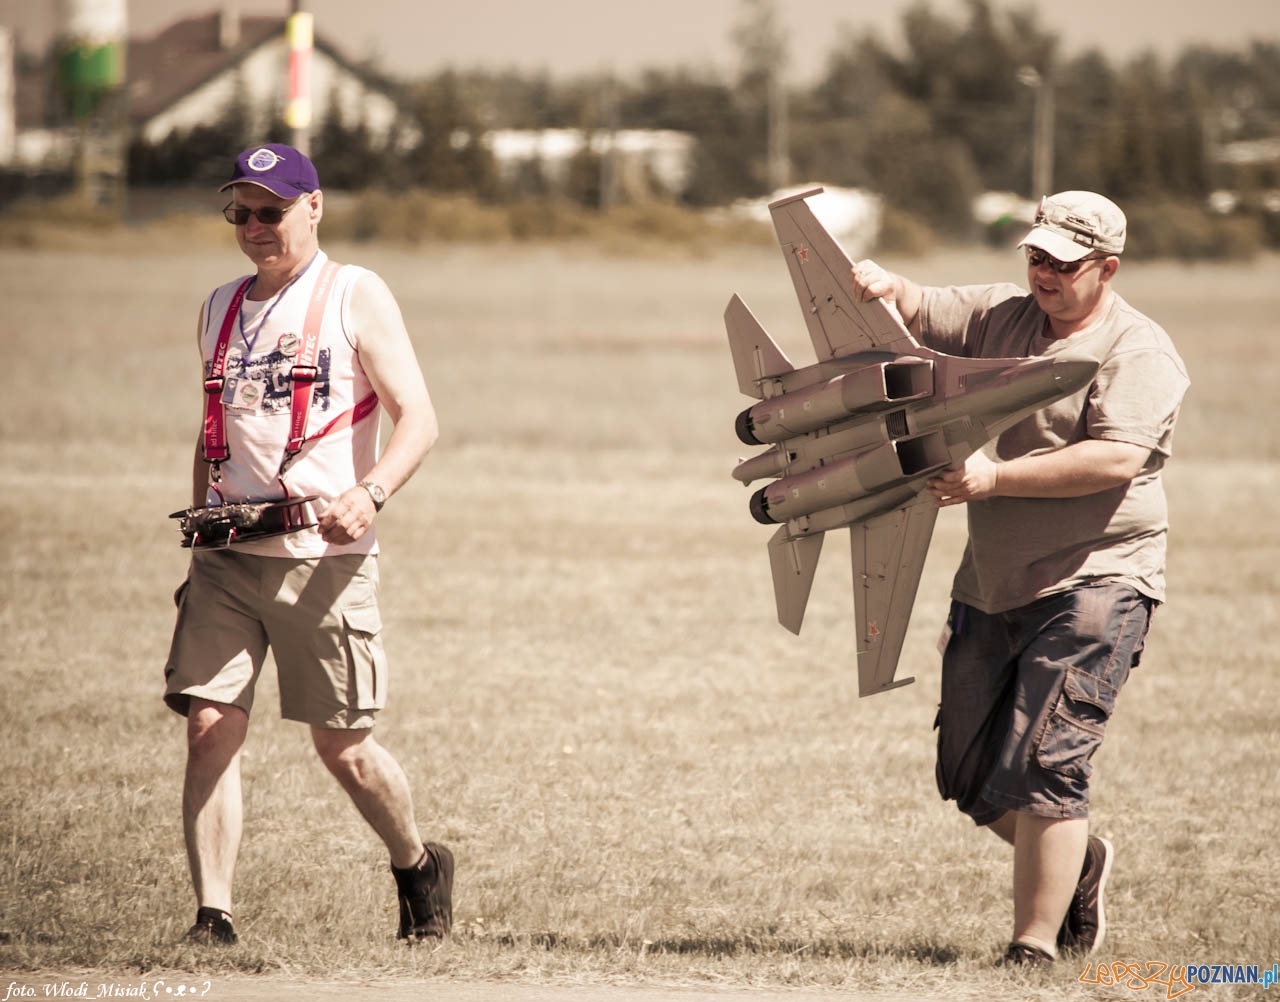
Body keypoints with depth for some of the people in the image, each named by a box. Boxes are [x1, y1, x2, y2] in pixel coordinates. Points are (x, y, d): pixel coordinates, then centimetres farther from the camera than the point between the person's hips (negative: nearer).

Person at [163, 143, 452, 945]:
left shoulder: (355, 296, -1)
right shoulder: (223, 307, 16)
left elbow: (418, 419, -8)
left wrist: (369, 493, -24)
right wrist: (200, 516, 14)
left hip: (324, 558, -4)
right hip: (226, 557, 4)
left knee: (342, 746, 2)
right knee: (210, 726, -9)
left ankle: (419, 867, 28)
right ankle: (213, 916, -9)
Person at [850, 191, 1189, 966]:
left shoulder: (1139, 353, -9)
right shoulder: (1000, 317, 11)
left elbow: (1116, 460, -22)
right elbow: (916, 316, 10)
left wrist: (997, 478, -25)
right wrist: (886, 287, -15)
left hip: (1093, 586, -7)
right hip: (992, 584, 7)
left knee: (1041, 769, -15)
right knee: (970, 776, 11)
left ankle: (1035, 946, -7)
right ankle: (1080, 860, 35)